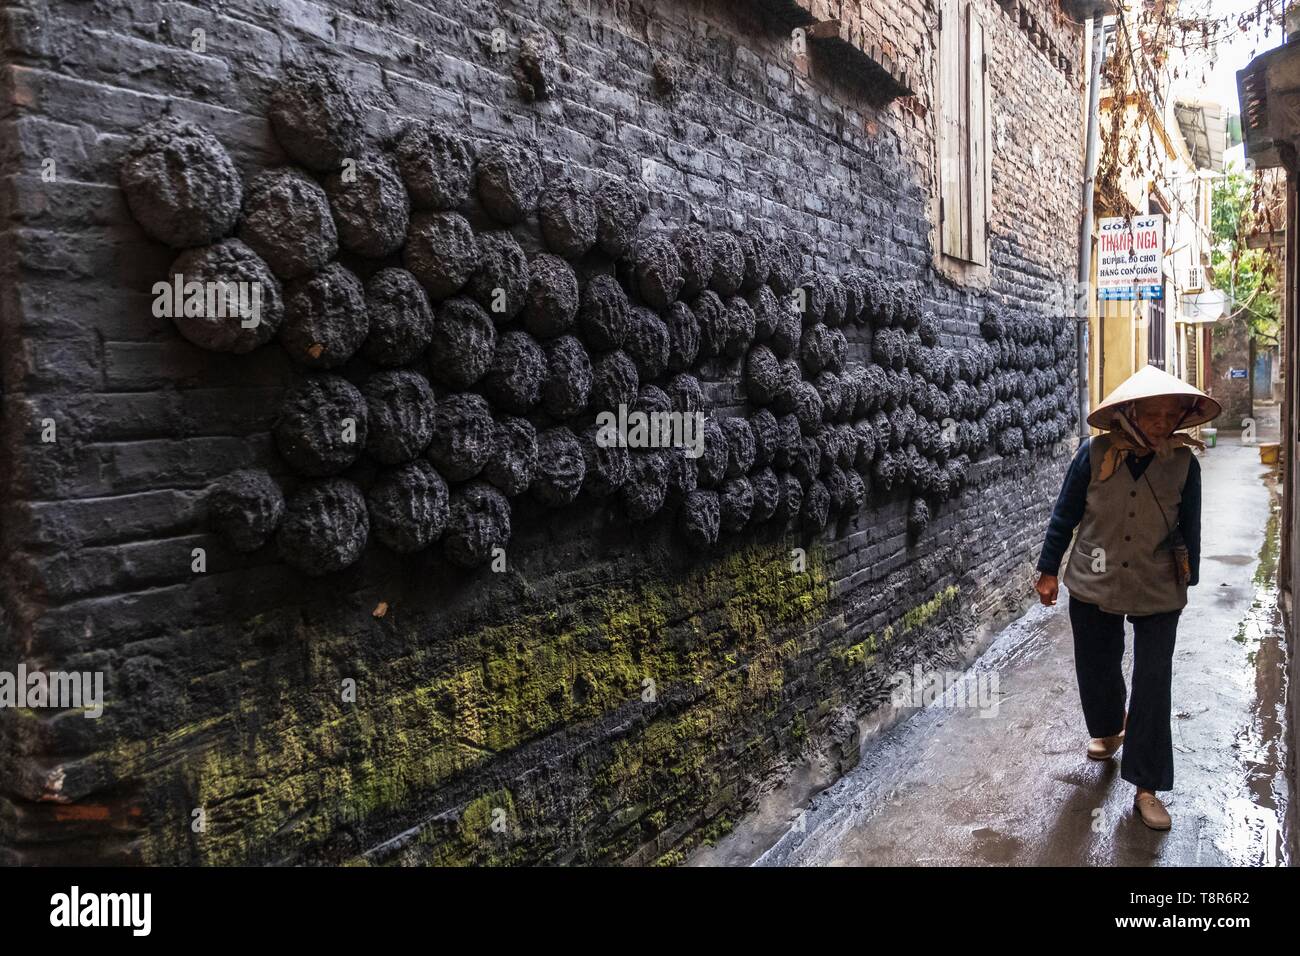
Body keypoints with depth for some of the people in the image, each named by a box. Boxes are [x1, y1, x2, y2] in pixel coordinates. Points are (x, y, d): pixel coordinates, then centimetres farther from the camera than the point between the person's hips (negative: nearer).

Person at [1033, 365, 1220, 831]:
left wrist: (1187, 580, 11)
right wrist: (1049, 570, 1)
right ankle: (1108, 730, 49)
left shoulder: (1184, 462, -9)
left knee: (1153, 684, -1)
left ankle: (1146, 787, 11)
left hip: (1158, 592, 0)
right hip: (1094, 586, 0)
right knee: (1096, 668, 16)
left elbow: (1189, 527, 3)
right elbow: (1065, 514, -3)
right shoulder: (1095, 453, -13)